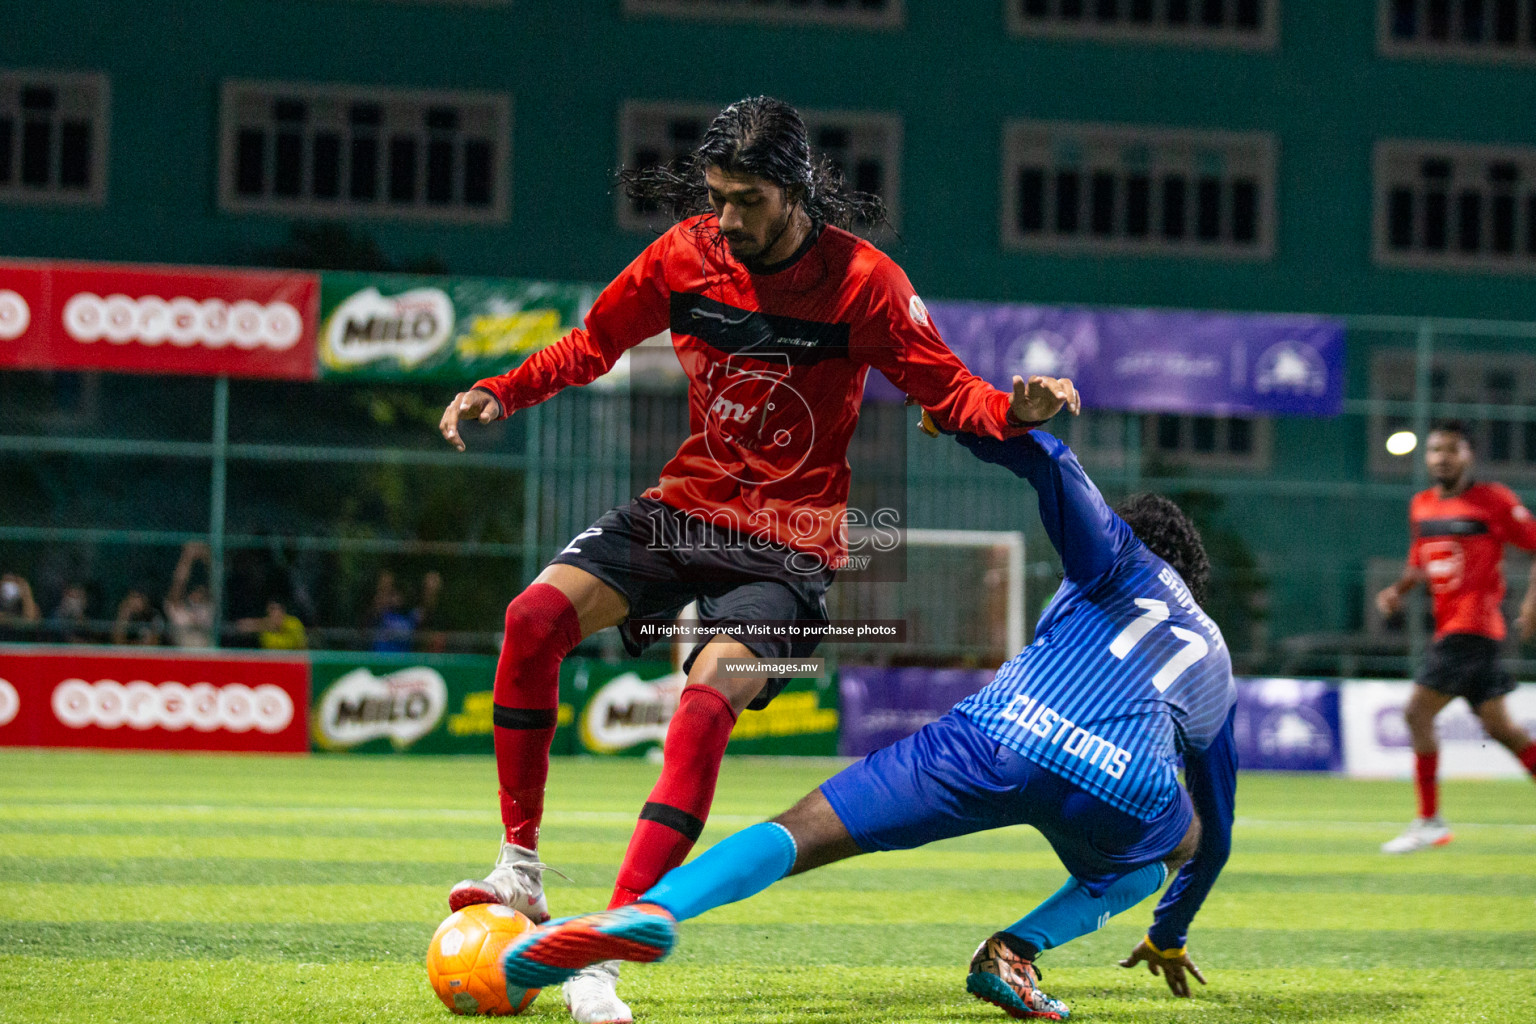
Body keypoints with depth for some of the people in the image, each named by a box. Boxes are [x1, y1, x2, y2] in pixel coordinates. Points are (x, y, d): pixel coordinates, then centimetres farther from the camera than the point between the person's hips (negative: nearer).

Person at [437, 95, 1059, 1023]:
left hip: (789, 544, -4)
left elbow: (947, 390, -7)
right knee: (535, 618, -18)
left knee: (707, 702, -27)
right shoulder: (687, 255, -2)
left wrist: (1016, 410, -28)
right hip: (688, 503, 4)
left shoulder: (861, 281, -13)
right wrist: (502, 392, -2)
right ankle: (521, 868, -4)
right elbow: (595, 344, 13)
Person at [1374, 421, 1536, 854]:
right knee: (1498, 726, 10)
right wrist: (1398, 589, 7)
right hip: (1448, 628, 7)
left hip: (1472, 626, -7)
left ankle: (1429, 822, -7)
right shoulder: (1421, 506, 14)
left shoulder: (1494, 501, -6)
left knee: (1418, 712, -13)